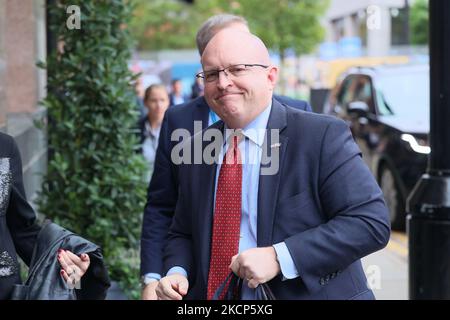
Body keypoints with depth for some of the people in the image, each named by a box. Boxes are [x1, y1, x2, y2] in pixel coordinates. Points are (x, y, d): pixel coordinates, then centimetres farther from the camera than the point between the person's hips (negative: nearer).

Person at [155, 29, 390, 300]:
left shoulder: (323, 135, -14)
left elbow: (371, 222, -20)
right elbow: (184, 235, 12)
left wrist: (280, 258, -26)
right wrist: (177, 273, -9)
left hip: (309, 292, -4)